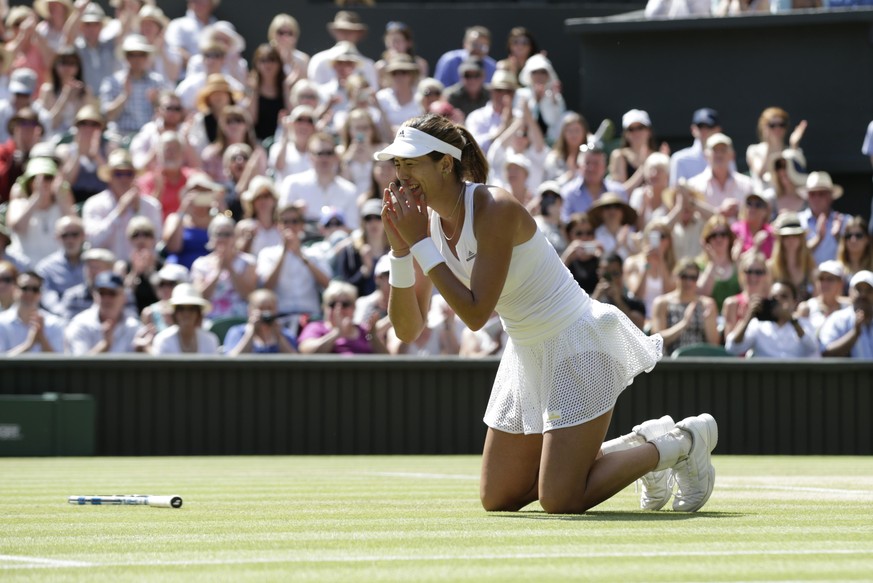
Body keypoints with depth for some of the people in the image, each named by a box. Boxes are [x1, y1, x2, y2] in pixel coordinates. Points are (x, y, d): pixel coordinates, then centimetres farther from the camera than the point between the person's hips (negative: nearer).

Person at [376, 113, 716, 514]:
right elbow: (407, 330, -5)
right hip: (527, 353, 8)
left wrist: (420, 243, -27)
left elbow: (475, 314, -30)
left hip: (575, 343, -8)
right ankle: (632, 449, 24)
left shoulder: (495, 210, -25)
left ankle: (682, 443, 8)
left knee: (560, 502, -13)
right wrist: (400, 250, -18)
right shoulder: (431, 222, -3)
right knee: (497, 499, 8)